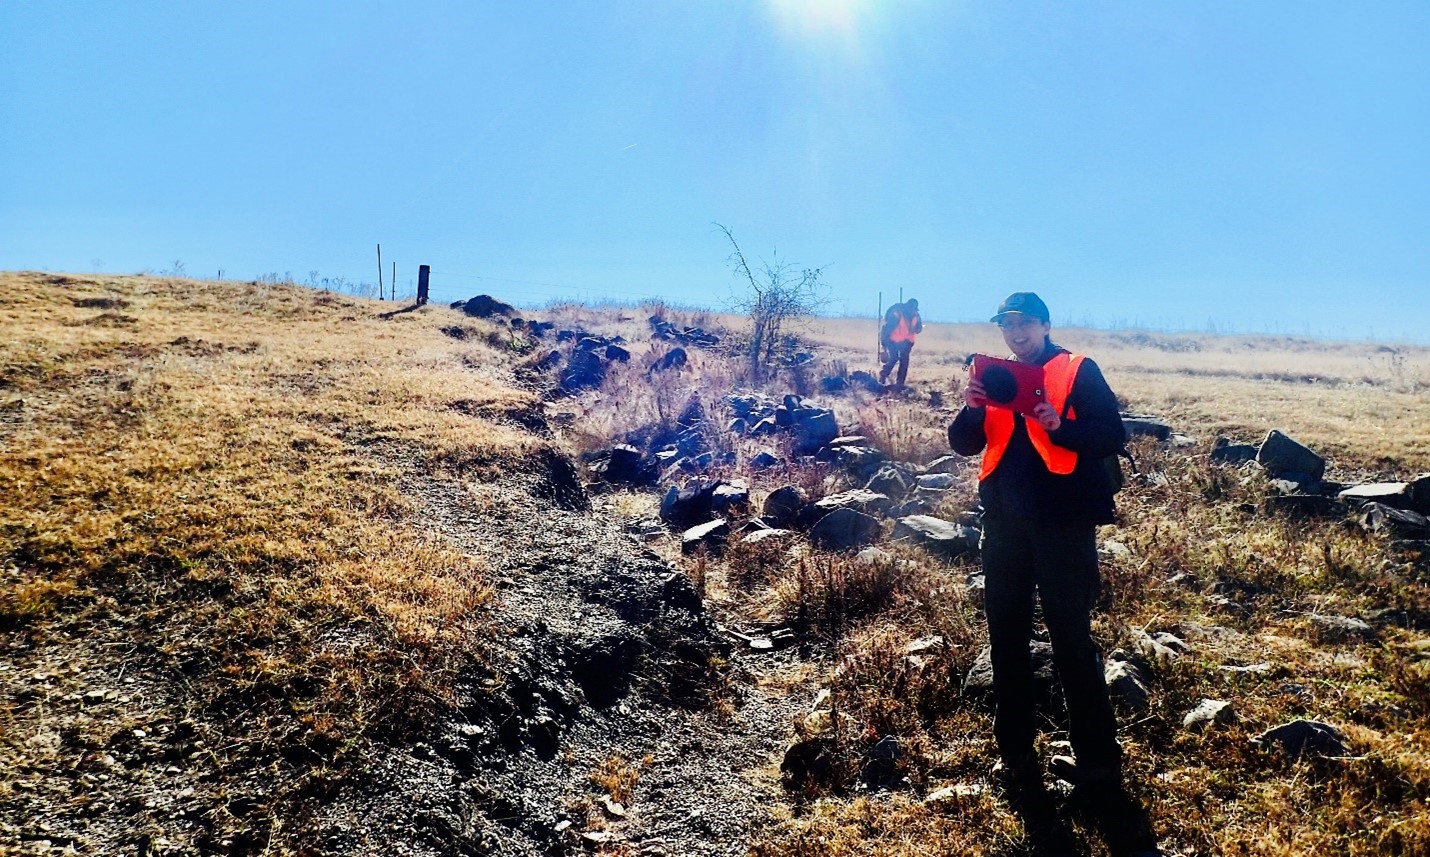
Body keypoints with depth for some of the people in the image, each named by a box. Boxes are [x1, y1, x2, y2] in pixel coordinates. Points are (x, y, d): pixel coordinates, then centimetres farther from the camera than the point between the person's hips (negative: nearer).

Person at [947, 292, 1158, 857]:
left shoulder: (1078, 371, 2)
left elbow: (1113, 435, -7)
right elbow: (965, 444, 9)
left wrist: (1060, 427, -24)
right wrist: (972, 408, -11)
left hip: (1062, 520, -5)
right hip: (1004, 520, 5)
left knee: (1072, 641, -5)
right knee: (1007, 637, 9)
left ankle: (1098, 768, 4)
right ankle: (1016, 756, 22)